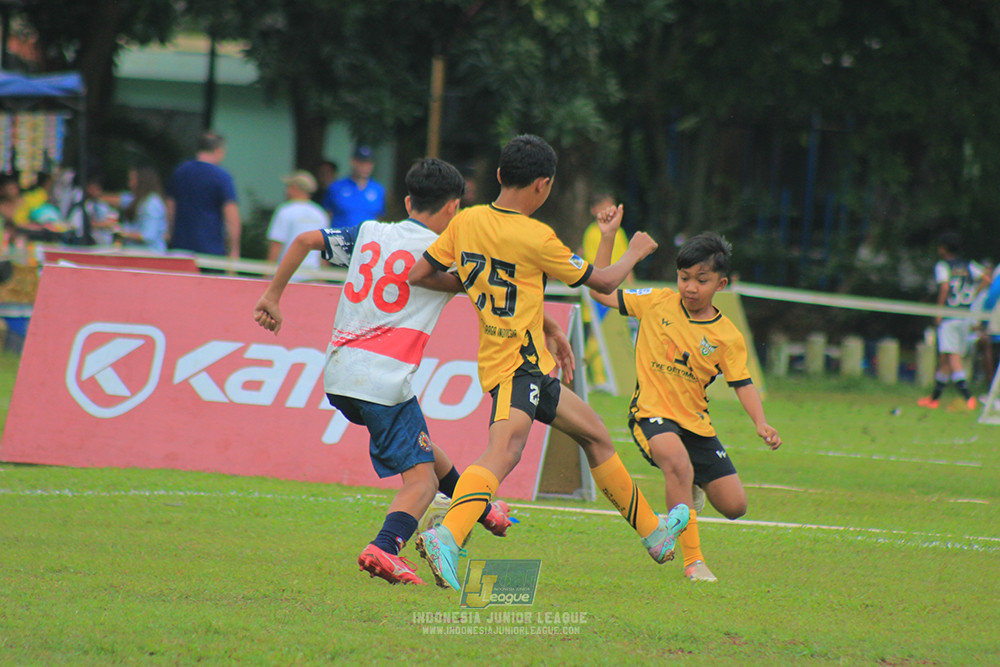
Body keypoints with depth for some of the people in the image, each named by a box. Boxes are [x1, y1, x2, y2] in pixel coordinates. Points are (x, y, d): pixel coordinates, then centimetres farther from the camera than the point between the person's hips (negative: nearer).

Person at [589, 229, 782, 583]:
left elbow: (743, 384, -3)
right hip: (652, 412, -3)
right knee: (678, 461, -37)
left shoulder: (728, 337, -2)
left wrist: (761, 423, -20)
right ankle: (693, 560, -29)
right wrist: (608, 238, -3)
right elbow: (601, 291, 5)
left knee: (734, 506, 3)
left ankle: (691, 488, 40)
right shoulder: (658, 302, -1)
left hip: (696, 422, 3)